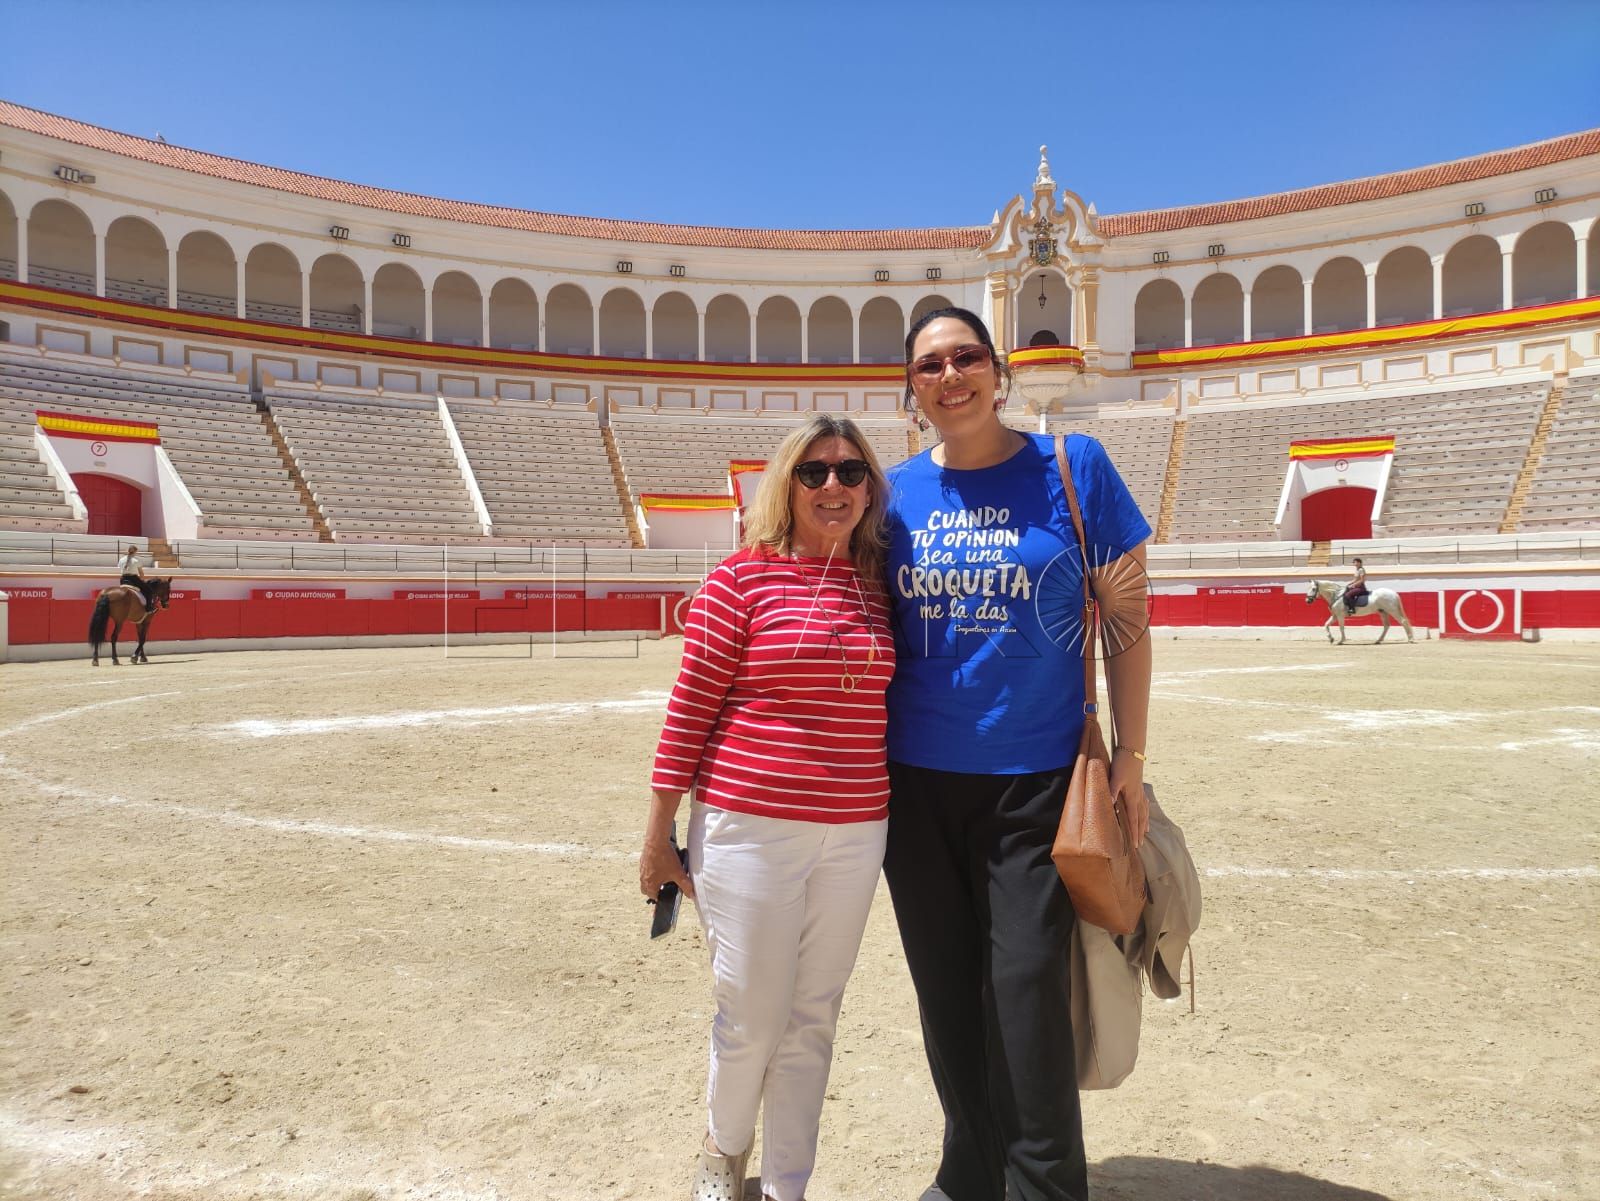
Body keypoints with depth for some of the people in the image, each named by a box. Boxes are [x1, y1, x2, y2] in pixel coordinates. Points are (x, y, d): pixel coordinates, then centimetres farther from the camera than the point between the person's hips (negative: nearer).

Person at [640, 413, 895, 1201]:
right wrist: (657, 835, -4)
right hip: (749, 831, -3)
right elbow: (689, 708, -5)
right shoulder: (742, 578, -6)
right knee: (751, 1017, 8)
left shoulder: (879, 586, 6)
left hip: (854, 836, 4)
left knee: (812, 1020, 14)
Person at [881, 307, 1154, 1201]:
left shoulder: (1074, 466, -3)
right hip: (916, 781, 4)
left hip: (1034, 780, -3)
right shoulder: (898, 491, 5)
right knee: (947, 991, 13)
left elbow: (1128, 621, -1)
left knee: (1027, 991, -2)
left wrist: (1130, 758, -5)